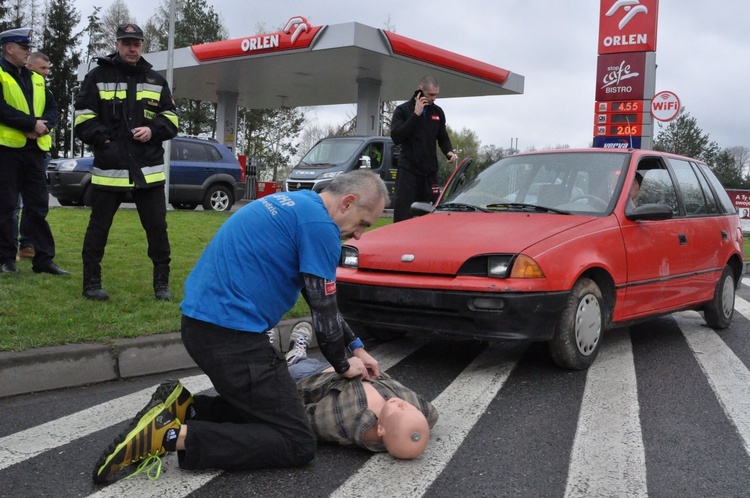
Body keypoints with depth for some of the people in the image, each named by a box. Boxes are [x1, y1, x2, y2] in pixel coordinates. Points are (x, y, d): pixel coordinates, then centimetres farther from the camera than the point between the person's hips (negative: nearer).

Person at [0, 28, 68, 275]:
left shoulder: (37, 79, 17)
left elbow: (52, 109, 11)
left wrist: (43, 125, -9)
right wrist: (31, 124, -17)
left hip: (34, 149, 6)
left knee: (38, 206, 5)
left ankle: (44, 259, 9)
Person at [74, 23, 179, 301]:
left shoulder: (156, 81, 13)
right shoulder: (97, 77, 3)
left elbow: (171, 118, 13)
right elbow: (83, 118, 1)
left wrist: (153, 130, -6)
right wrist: (103, 139, -11)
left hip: (148, 169, 2)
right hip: (108, 168, -2)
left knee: (157, 226, 3)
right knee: (99, 226, 5)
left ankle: (161, 283, 14)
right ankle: (91, 283, 17)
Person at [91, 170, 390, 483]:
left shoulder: (295, 205, 17)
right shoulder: (319, 225, -13)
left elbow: (320, 299, 24)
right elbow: (324, 313, -8)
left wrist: (356, 347, 21)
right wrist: (343, 366, 9)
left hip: (202, 322, 10)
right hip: (230, 333, -10)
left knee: (260, 408, 25)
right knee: (298, 444, -5)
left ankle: (178, 408, 9)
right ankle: (174, 435, -14)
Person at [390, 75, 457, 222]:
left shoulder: (438, 112, 13)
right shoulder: (403, 110, -1)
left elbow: (443, 138, 22)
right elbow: (396, 137, -14)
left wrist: (449, 152, 0)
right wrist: (415, 115, -17)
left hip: (430, 171, 4)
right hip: (408, 171, -4)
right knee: (403, 215, -8)